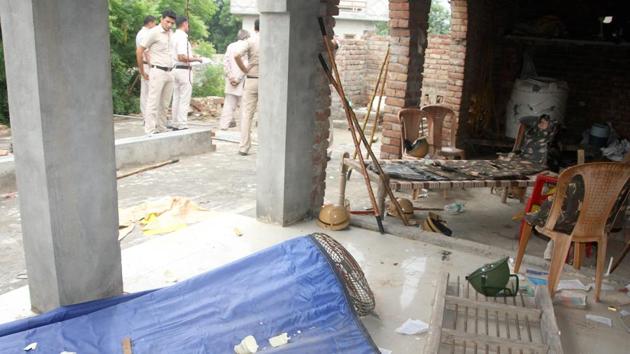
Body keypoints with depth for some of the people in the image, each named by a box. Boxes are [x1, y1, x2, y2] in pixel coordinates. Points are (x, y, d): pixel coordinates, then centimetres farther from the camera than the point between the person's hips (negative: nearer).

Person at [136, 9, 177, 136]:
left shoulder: (170, 33, 13)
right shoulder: (154, 32, -8)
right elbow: (139, 51, -7)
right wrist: (142, 72, -4)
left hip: (169, 73, 7)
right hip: (158, 72, -7)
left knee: (164, 105, 11)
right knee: (153, 104, -6)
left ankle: (162, 130, 18)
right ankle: (150, 132, -5)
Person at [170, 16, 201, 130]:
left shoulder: (174, 36, 12)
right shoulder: (182, 37, -16)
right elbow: (182, 57, -23)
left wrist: (190, 56, 21)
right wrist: (195, 59, -11)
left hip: (175, 69, 9)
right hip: (184, 70, -9)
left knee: (176, 98, 14)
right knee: (184, 100, -4)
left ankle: (174, 123, 21)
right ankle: (182, 125, -2)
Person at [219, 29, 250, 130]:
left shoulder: (230, 46, 8)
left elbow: (225, 62, 2)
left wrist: (230, 76, -1)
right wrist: (238, 78, -12)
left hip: (231, 80, 5)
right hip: (242, 80, -4)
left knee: (229, 103, 9)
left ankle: (224, 124, 8)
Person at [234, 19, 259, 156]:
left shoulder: (251, 40, -4)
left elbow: (237, 55, -18)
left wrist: (244, 69, -5)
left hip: (251, 79, -1)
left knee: (247, 114, 5)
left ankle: (244, 147, 4)